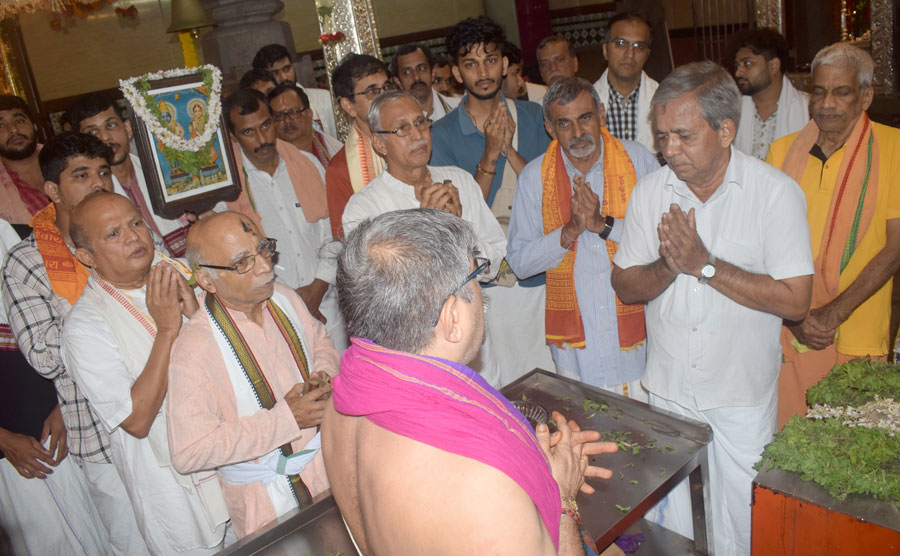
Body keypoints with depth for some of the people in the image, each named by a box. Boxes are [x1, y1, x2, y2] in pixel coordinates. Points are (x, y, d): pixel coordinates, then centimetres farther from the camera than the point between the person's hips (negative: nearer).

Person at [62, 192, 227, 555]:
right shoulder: (84, 326, -17)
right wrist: (167, 330, -26)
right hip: (174, 481, -4)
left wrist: (196, 315, -20)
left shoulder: (180, 273, -3)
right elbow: (137, 421, -22)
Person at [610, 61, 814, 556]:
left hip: (742, 391, -2)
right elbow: (625, 286, 0)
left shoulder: (776, 191, -12)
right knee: (668, 514, 16)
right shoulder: (649, 192, -3)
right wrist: (668, 265, -21)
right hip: (668, 386, 2)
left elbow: (795, 300, -17)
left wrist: (704, 264, -22)